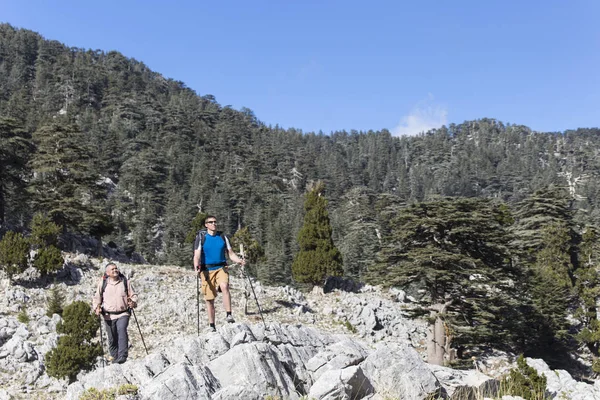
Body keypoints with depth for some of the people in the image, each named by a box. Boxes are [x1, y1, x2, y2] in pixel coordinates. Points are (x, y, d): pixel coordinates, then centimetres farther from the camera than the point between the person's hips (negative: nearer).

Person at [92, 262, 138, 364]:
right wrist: (96, 308, -5)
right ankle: (114, 358, 23)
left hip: (123, 314, -2)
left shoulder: (125, 281, 6)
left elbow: (133, 295, 12)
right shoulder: (103, 283, 7)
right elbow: (97, 298, 14)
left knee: (122, 331, -25)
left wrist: (133, 303, -9)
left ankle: (122, 356, -27)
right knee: (112, 339, 6)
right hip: (109, 316, 2)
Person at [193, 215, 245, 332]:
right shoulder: (201, 239, 3)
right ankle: (211, 325, 16)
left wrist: (239, 260, -8)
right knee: (209, 299, 3)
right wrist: (196, 266, -25)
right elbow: (197, 255, -6)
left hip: (221, 268, 0)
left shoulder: (223, 237, 10)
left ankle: (228, 315, -28)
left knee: (224, 286, -30)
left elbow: (230, 253, 11)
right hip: (207, 270, 0)